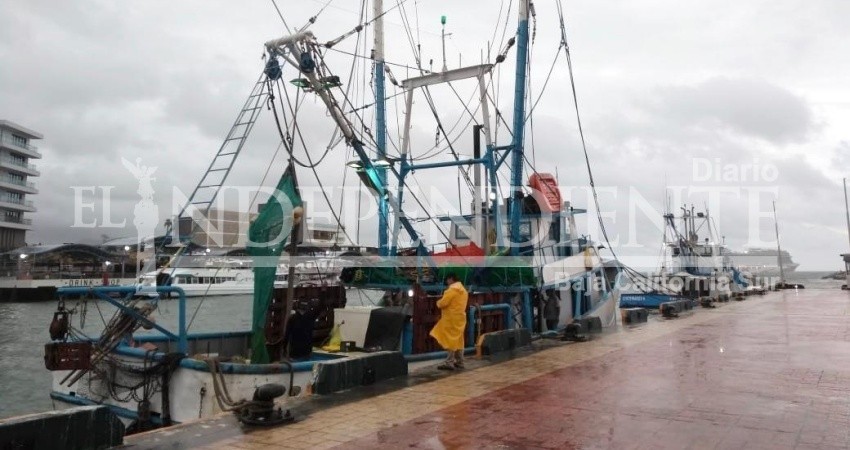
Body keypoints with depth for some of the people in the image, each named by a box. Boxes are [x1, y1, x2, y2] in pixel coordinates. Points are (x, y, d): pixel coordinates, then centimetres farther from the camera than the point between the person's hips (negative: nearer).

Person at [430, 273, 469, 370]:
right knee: (458, 339, 11)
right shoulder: (463, 290, 18)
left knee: (450, 339, -8)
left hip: (452, 318, -9)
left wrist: (438, 303, 3)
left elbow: (443, 302, -18)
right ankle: (459, 362, 14)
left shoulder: (452, 289, -13)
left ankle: (449, 362, -9)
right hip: (460, 317, 9)